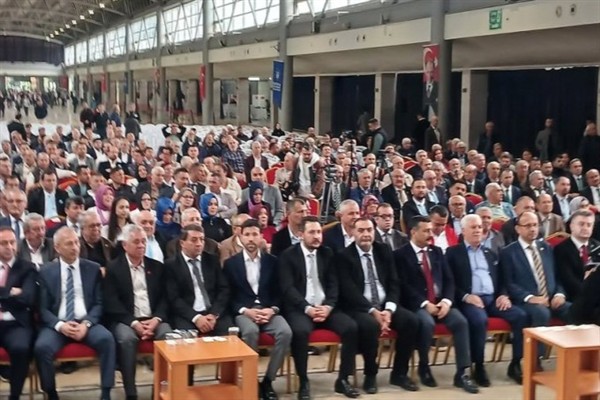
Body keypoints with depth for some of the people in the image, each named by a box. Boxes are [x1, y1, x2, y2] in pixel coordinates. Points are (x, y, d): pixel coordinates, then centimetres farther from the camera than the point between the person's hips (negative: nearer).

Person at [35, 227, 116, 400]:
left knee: (106, 339, -30)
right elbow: (43, 308, 3)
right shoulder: (46, 272, 7)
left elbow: (99, 303, 5)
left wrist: (86, 323, -13)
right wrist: (60, 325, -15)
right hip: (57, 324, 0)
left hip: (86, 323, 1)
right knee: (42, 347, -31)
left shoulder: (93, 269, 8)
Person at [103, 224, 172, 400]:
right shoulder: (113, 268, 4)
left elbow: (164, 297, 10)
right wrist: (134, 322, -16)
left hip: (153, 319, 3)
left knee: (168, 336, -29)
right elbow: (112, 303, -5)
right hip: (126, 320, -3)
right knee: (126, 338, -35)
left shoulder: (157, 267, 15)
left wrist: (156, 319, -10)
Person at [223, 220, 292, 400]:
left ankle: (268, 381, -14)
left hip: (268, 310, 2)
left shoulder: (272, 261, 11)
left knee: (285, 332, -29)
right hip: (243, 311, -2)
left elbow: (279, 292, 9)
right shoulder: (231, 263, 6)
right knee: (250, 331, -36)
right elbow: (228, 296, 2)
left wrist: (272, 309, -11)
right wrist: (246, 311, -14)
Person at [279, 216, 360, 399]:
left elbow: (334, 284, 7)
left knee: (351, 327, -21)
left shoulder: (327, 253, 12)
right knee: (300, 331, -36)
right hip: (299, 309, -4)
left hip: (325, 307, 4)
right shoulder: (288, 255, -1)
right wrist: (308, 308, -22)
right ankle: (304, 382, -17)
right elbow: (288, 288, -10)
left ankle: (343, 379, -5)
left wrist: (328, 306, -12)